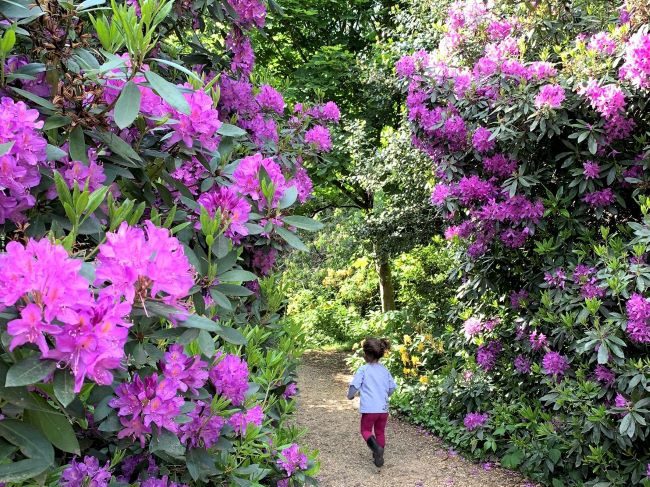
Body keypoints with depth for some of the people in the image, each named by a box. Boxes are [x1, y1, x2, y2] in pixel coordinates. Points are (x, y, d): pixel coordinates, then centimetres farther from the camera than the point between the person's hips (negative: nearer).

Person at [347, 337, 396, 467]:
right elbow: (392, 388, 9)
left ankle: (376, 447, -15)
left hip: (369, 408, -4)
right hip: (383, 408, 4)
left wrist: (350, 395, 7)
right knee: (380, 432, 20)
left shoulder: (363, 369, -9)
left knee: (366, 430, 11)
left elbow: (354, 386, -14)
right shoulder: (385, 370, 5)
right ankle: (379, 456, 23)